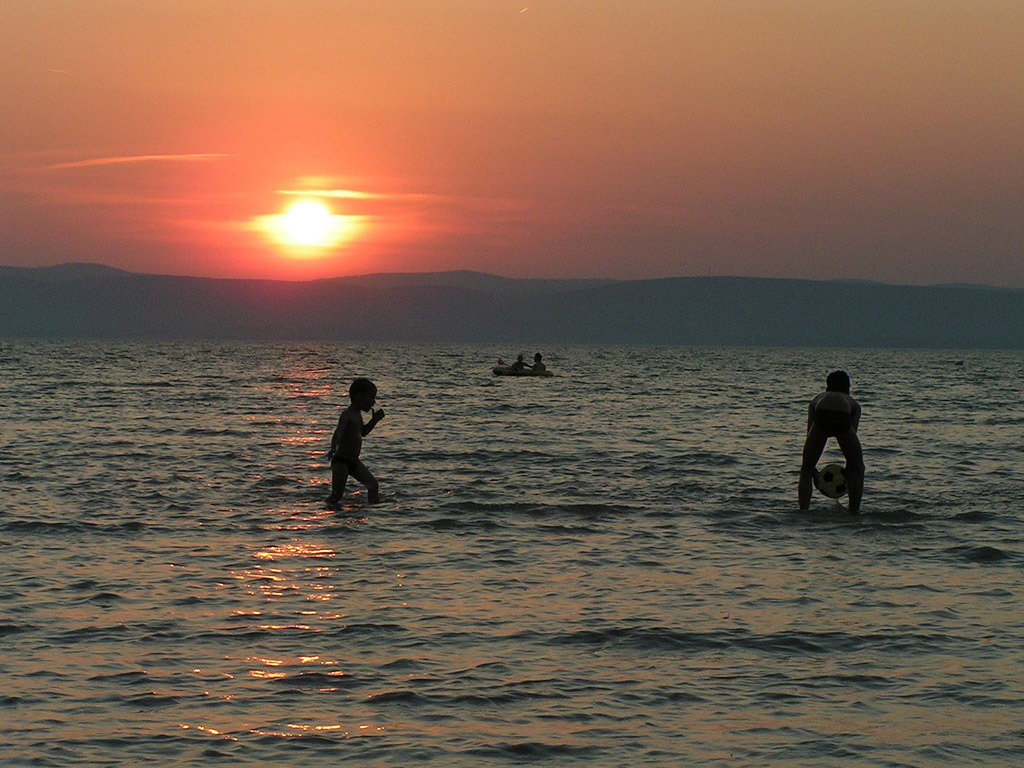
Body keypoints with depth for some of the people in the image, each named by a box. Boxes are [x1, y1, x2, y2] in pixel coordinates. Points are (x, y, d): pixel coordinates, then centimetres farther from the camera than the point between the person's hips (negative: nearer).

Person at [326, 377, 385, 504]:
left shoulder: (358, 415, 13)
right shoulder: (347, 415, -16)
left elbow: (363, 432, 30)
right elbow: (338, 432, -33)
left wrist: (374, 420, 17)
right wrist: (333, 448, -51)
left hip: (354, 461, 9)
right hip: (341, 461, -9)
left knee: (373, 484, 13)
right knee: (336, 495, -14)